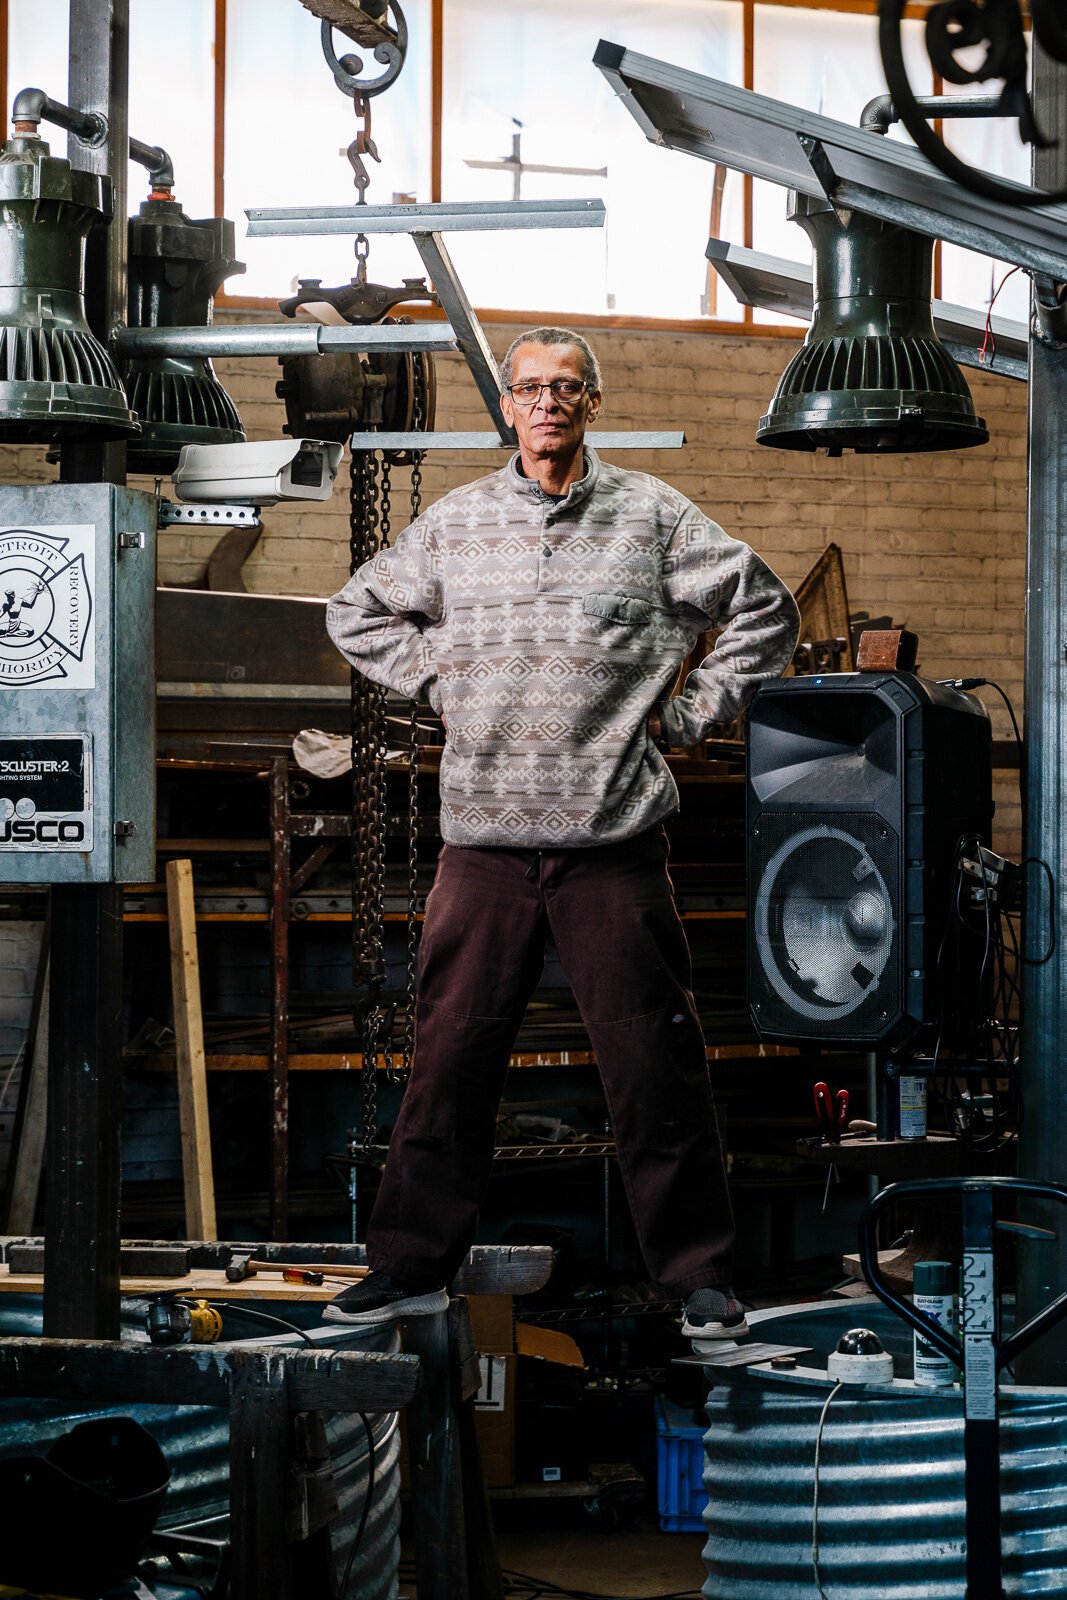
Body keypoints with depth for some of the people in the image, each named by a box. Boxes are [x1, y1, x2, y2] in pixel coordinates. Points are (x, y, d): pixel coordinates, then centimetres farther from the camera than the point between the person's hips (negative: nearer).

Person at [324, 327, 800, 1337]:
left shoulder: (652, 515, 5)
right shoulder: (453, 522, 11)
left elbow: (763, 609, 12)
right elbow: (358, 613, 25)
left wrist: (688, 714, 7)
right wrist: (439, 686, 12)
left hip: (613, 836, -2)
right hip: (483, 835, 2)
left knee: (652, 1062, -1)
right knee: (451, 1054, 5)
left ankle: (699, 1276, 8)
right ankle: (411, 1264, 15)